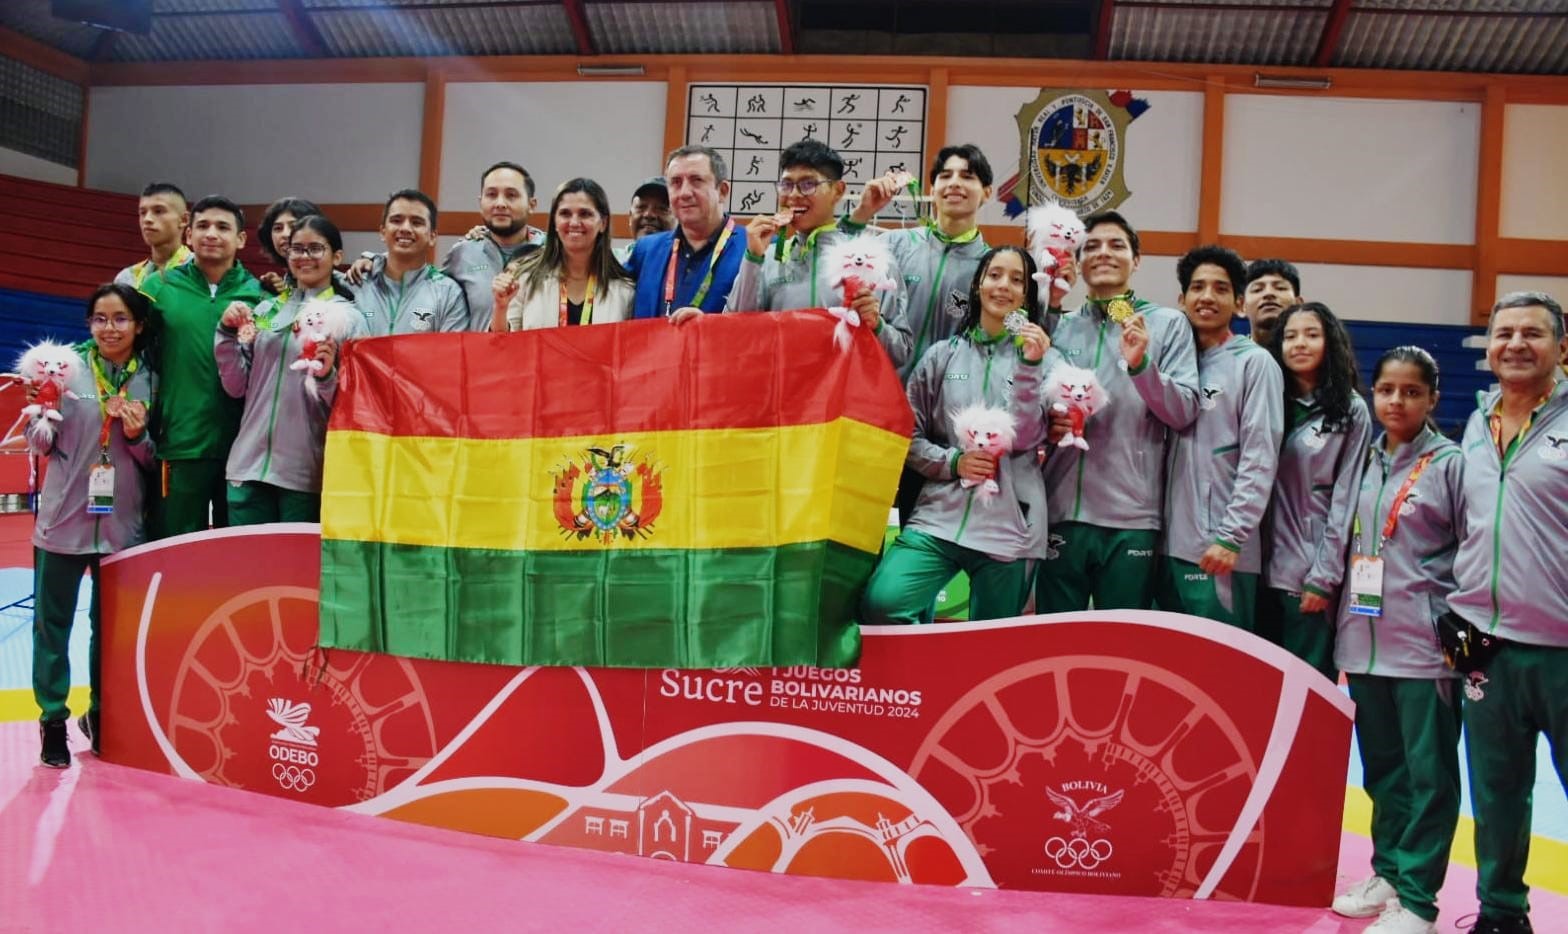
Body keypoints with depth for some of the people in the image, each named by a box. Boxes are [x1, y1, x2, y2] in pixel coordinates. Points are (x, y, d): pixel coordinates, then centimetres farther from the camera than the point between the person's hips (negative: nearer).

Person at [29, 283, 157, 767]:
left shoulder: (151, 381, 2)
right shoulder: (67, 367, -3)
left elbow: (154, 461, 7)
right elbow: (39, 445, 0)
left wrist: (139, 435, -12)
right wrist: (41, 415, -19)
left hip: (122, 522, 2)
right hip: (64, 516, -2)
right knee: (53, 621, 5)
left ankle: (101, 713, 29)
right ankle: (53, 719, 18)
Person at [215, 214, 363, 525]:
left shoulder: (349, 318, -2)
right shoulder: (265, 310, 12)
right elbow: (236, 387, 11)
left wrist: (326, 377, -22)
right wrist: (227, 333, -1)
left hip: (306, 472, -4)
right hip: (249, 464, 4)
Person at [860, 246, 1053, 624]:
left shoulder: (1041, 359, 7)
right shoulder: (942, 356, 10)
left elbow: (1025, 440, -5)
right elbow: (908, 434, 9)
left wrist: (1029, 367, -14)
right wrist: (952, 462, -8)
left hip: (1009, 527, 0)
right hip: (940, 516, 0)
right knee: (881, 603, -23)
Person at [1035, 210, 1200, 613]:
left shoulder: (1168, 323, 5)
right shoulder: (1060, 328, 13)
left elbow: (1184, 412, -4)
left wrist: (1141, 364, -19)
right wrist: (1047, 424, -2)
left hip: (1132, 518, -2)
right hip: (1062, 511, 3)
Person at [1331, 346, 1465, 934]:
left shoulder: (1450, 464, -4)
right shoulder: (1364, 463, 11)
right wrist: (1343, 631, 15)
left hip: (1426, 648, -5)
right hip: (1367, 643, 5)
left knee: (1429, 774, 2)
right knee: (1382, 768, 15)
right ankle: (1389, 871, 29)